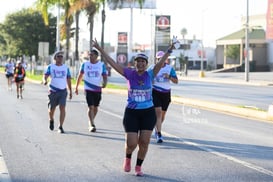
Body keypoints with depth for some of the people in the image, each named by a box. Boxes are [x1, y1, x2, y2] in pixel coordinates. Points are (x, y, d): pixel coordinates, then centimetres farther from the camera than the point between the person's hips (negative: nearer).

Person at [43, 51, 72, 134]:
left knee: (62, 108, -14)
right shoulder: (50, 67, 2)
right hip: (53, 91, -1)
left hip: (63, 91, 1)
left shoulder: (66, 68, 8)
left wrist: (70, 91, 11)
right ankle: (51, 120, 41)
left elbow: (68, 79, 14)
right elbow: (45, 76, -8)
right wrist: (45, 81, -31)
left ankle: (60, 127, -9)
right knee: (51, 109, 9)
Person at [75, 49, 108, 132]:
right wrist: (76, 87, 16)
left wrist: (104, 83, -24)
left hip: (98, 89, 2)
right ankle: (92, 125, -15)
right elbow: (80, 76, 13)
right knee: (91, 107, -13)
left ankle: (91, 122, 32)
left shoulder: (102, 65, 0)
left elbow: (105, 76, -2)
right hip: (88, 89, -2)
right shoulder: (85, 64, 3)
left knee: (95, 107, 12)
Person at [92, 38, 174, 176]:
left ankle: (138, 167, 22)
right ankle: (127, 158, 30)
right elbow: (112, 63, -5)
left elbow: (160, 63, -13)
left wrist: (169, 50, -27)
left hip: (148, 113, 1)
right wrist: (99, 49, -9)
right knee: (131, 143, -4)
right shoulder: (129, 74, -3)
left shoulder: (150, 75, -1)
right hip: (131, 113, -1)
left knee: (144, 143, 2)